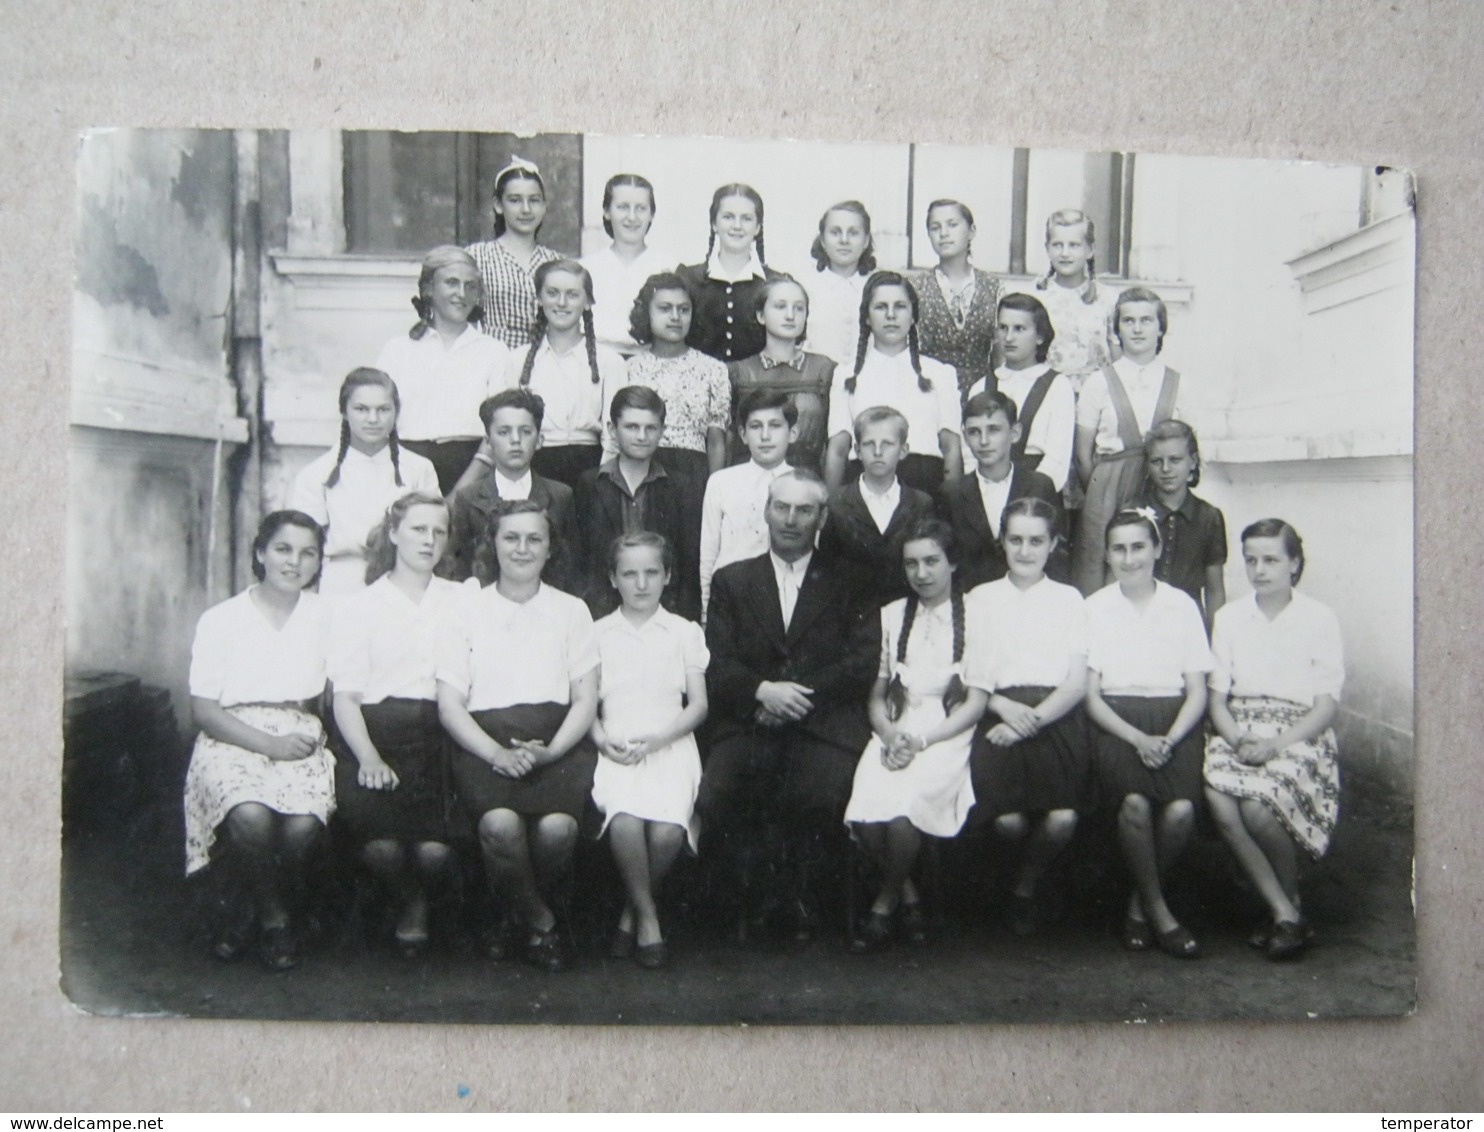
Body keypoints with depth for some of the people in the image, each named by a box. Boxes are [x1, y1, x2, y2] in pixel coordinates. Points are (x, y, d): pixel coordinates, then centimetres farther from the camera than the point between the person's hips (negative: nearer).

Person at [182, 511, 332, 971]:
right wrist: (270, 744, -11)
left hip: (299, 740, 2)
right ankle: (273, 918, -3)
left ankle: (247, 911, 2)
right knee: (251, 815, -34)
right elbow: (204, 708, 0)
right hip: (232, 742, -1)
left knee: (304, 824, -30)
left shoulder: (326, 616, 12)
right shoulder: (220, 620, 6)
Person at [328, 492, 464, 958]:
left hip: (439, 738, 0)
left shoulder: (463, 601, 18)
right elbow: (345, 695, 5)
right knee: (381, 844, -27)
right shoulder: (357, 607, 15)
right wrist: (368, 757, -13)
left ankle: (421, 903, 14)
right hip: (376, 733, 0)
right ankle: (407, 902, 10)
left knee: (434, 850, -25)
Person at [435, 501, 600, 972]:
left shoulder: (571, 611, 15)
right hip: (485, 743, 0)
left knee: (558, 826, -30)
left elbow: (586, 701, 8)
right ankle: (540, 922, -2)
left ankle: (519, 915, 2)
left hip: (557, 743, 1)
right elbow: (449, 704, 5)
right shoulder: (465, 611, 12)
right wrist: (496, 753, -12)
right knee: (500, 823, -31)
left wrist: (551, 751, -11)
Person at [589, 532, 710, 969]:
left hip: (670, 746, 0)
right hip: (615, 750, 0)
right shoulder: (598, 634, 14)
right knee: (624, 820, -32)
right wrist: (603, 739, -9)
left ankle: (633, 910, 0)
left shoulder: (684, 632, 12)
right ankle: (647, 915, -8)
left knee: (668, 829, -28)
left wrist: (655, 739, -9)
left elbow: (698, 705, 7)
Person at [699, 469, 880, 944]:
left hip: (823, 723, -1)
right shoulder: (731, 580, 17)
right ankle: (753, 898, 2)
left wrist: (799, 694, -10)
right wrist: (763, 690, -14)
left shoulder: (847, 582, 15)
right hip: (749, 722, 1)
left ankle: (802, 900, -1)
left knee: (816, 801, -31)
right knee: (714, 802, -26)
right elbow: (718, 665, 6)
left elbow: (863, 662, 2)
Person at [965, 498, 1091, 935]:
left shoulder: (1069, 599, 16)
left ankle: (1026, 888, 9)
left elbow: (1078, 683, 7)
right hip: (1000, 718, -1)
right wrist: (1005, 708, -11)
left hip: (1057, 718, 1)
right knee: (1009, 821, -24)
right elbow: (968, 677, 9)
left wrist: (1032, 721, -9)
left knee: (1062, 820, -24)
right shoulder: (981, 598, 16)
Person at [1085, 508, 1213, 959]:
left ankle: (1139, 903, 0)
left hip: (1174, 723, 1)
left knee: (1181, 809, -26)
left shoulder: (1182, 605, 10)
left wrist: (1168, 740, -11)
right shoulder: (1094, 609, 7)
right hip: (1116, 723, -1)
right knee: (1136, 803, -30)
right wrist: (1138, 739, -12)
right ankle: (1158, 911, -8)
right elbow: (1090, 694, 3)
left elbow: (1198, 692, 7)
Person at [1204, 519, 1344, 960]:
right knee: (1220, 802, -29)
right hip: (1238, 732, 3)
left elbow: (1326, 705, 0)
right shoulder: (1229, 616, 13)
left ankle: (1292, 899, -3)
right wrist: (1237, 739, -11)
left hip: (1298, 735, -3)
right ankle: (1283, 912, -17)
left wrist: (1275, 745, -15)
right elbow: (1216, 695, 9)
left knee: (1258, 805, -32)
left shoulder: (1319, 619, 4)